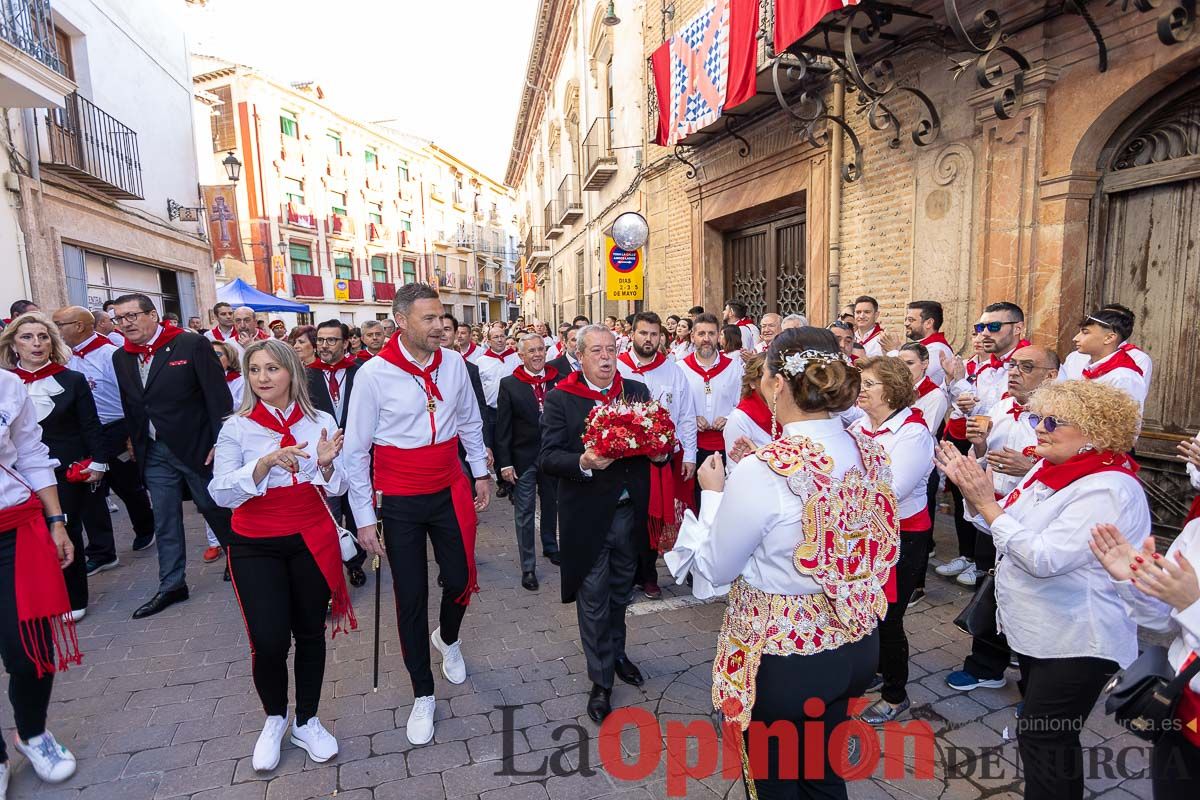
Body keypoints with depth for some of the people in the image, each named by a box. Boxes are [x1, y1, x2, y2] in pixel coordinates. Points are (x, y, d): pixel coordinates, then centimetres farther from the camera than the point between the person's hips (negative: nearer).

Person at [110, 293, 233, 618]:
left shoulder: (192, 344, -12)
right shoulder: (120, 358, 6)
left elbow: (218, 395, -13)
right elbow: (129, 407, 13)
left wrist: (220, 442, -16)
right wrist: (136, 446, 11)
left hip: (198, 448, -5)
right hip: (154, 454, 5)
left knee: (216, 510, 9)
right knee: (165, 521, 12)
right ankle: (171, 585, 24)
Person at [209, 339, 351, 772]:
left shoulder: (321, 423, -1)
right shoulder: (237, 428, -5)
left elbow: (336, 489, 2)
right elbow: (221, 494, -13)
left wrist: (326, 463, -19)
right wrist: (265, 462, -27)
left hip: (311, 541, 2)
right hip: (256, 547, -1)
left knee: (310, 633, 12)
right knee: (269, 642, -6)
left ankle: (307, 721, 34)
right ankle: (274, 719, 26)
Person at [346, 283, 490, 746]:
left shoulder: (453, 363, -4)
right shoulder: (374, 373, -14)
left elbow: (470, 422, 11)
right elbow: (356, 451, -8)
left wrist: (481, 472, 11)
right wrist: (364, 518, -7)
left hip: (450, 492, 3)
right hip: (399, 503, -2)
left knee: (460, 580, 10)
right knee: (411, 597, 8)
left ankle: (448, 639, 46)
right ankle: (422, 694, 28)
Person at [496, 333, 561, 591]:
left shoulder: (558, 381, -1)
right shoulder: (509, 384, -6)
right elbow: (502, 427, -6)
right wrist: (505, 463, -10)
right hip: (523, 458, -3)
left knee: (552, 505, 20)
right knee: (524, 513, 5)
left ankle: (550, 548, 42)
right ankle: (528, 567, 16)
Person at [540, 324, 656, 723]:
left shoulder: (637, 391, 3)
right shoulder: (560, 399, -8)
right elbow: (547, 456, -13)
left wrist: (660, 449, -15)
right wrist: (582, 462, -31)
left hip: (629, 510, 4)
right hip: (588, 514, -4)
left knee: (620, 592, 23)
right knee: (593, 599, 8)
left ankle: (616, 653, 47)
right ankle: (601, 681, 27)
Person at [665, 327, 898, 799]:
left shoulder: (765, 471, -28)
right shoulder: (869, 452, -7)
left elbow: (716, 570, -15)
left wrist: (713, 493, -1)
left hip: (784, 657, -6)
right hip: (856, 646, 6)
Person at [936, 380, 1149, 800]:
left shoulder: (1107, 489, -24)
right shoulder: (1049, 467, 3)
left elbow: (1044, 558, -31)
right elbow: (1007, 526, 8)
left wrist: (986, 504, -28)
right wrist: (971, 489, -7)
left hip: (1076, 642, -9)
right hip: (1038, 629, 9)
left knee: (1042, 738, 3)